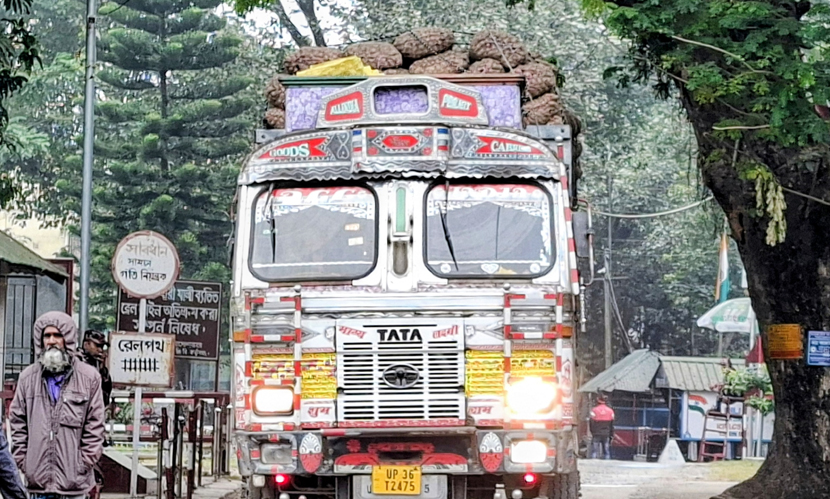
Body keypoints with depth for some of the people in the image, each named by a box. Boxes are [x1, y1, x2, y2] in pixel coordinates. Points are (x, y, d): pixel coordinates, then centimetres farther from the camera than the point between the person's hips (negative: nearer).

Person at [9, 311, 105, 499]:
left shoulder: (89, 377, 1)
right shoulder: (28, 378, 7)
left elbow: (95, 426, 1)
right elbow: (18, 423, 9)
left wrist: (84, 463, -5)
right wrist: (23, 460, 2)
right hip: (38, 478, 2)